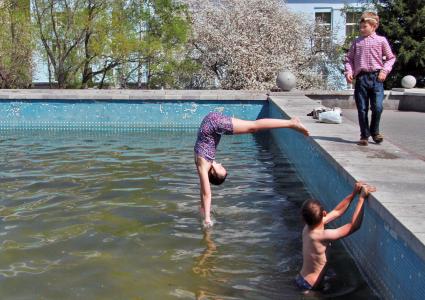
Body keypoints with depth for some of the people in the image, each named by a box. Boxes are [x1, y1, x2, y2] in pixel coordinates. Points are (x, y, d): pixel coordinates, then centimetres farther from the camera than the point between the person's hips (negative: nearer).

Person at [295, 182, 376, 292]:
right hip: (309, 287, -8)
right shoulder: (321, 235, -31)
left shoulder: (308, 228, -7)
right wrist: (361, 198, -22)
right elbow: (354, 225, -27)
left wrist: (353, 194, -3)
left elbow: (337, 212, 3)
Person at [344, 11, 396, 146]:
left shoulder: (381, 40, 7)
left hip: (376, 77, -2)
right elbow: (349, 58, 15)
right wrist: (349, 72, -1)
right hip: (361, 78, 2)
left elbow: (390, 58, 10)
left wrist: (384, 71, -4)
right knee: (362, 109, 2)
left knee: (377, 107, -8)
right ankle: (364, 135, 14)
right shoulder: (357, 42, 13)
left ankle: (375, 131, 16)